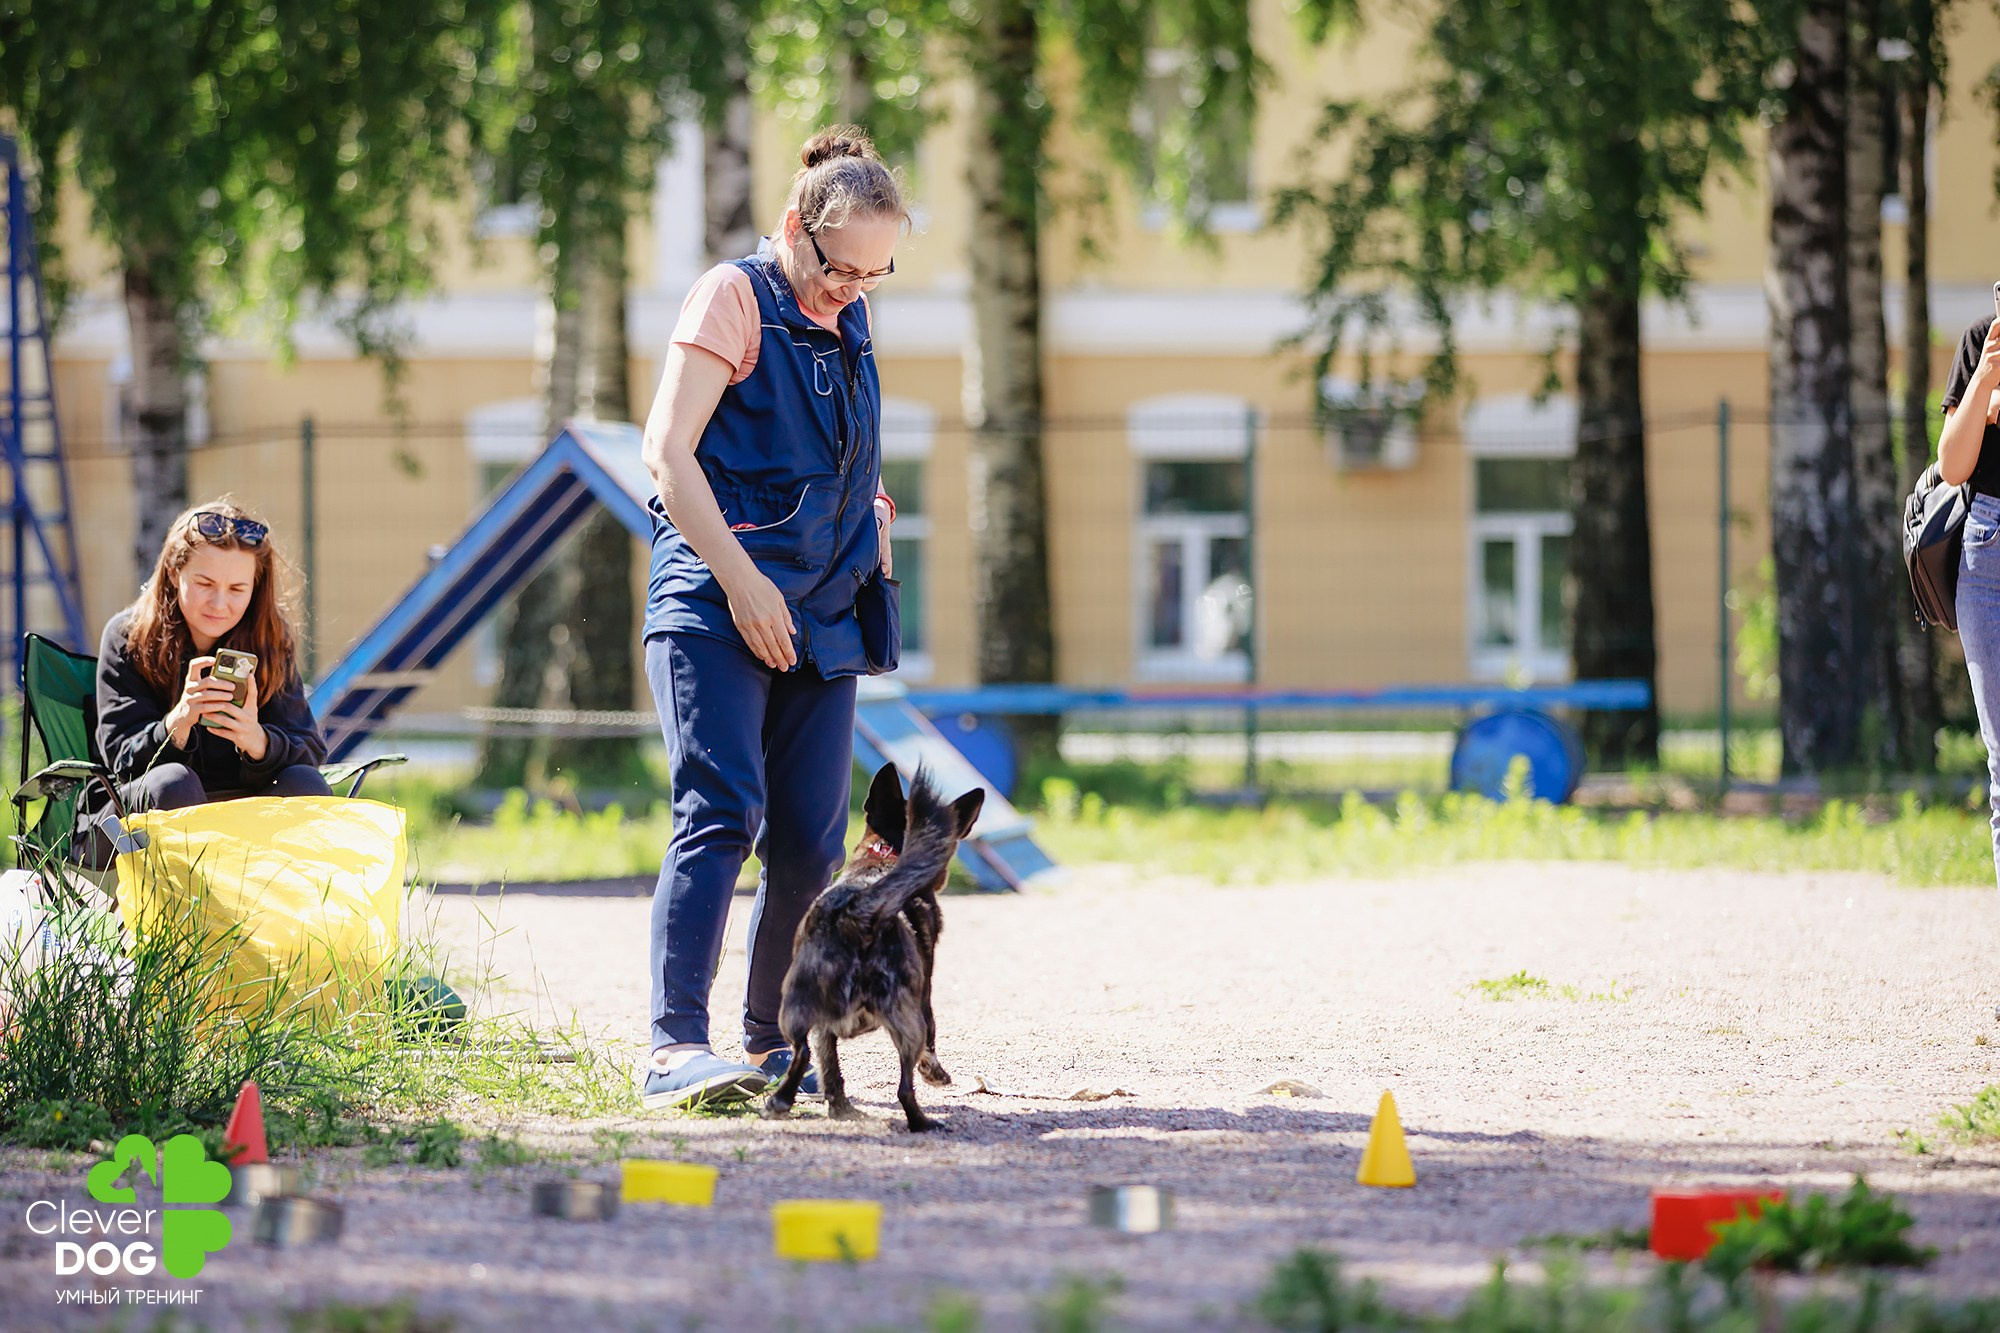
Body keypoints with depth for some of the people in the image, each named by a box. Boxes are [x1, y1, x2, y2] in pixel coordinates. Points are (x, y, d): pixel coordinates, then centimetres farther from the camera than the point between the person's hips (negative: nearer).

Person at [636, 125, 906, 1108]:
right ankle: (674, 1047, -26)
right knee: (722, 813, -19)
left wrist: (872, 523, 15)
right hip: (716, 608, -7)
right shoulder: (736, 298, -3)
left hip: (821, 619, 7)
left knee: (811, 841, 3)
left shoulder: (848, 325, 18)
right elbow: (667, 448, -11)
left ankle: (773, 1043, 15)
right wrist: (738, 576, -17)